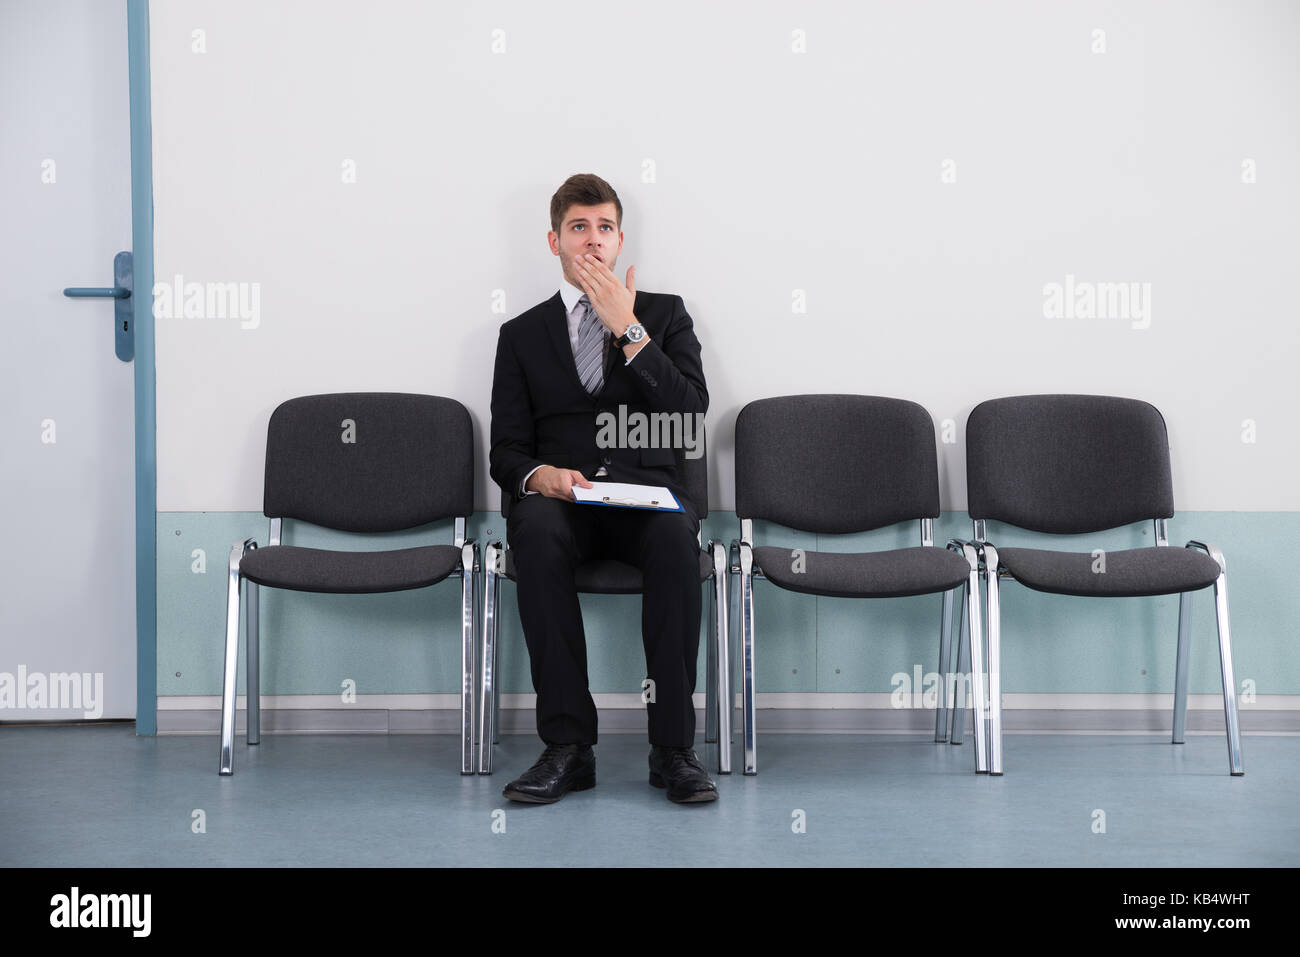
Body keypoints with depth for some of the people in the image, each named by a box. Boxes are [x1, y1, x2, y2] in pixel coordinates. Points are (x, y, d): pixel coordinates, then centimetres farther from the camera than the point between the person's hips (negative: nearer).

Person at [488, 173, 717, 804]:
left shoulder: (664, 313, 17)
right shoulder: (522, 333, 19)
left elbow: (690, 412, 0)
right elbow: (506, 450, 11)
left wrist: (628, 328, -6)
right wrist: (538, 474, -13)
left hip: (646, 493, 0)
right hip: (558, 496, 0)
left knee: (676, 536, -37)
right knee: (537, 534, -37)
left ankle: (673, 746, -32)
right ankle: (568, 747, -33)